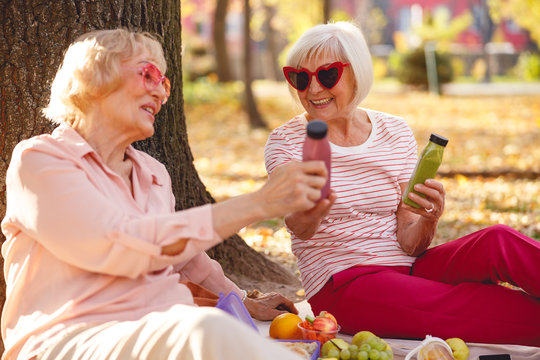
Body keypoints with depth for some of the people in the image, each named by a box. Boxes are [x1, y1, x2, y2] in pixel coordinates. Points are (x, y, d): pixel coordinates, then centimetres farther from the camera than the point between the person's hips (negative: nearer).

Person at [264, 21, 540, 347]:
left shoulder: (396, 133, 7)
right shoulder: (285, 142, 0)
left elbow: (409, 244, 3)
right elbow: (298, 227, -20)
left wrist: (428, 220, -20)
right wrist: (307, 215, -44)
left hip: (406, 269, 4)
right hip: (340, 285, -4)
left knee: (498, 241, -27)